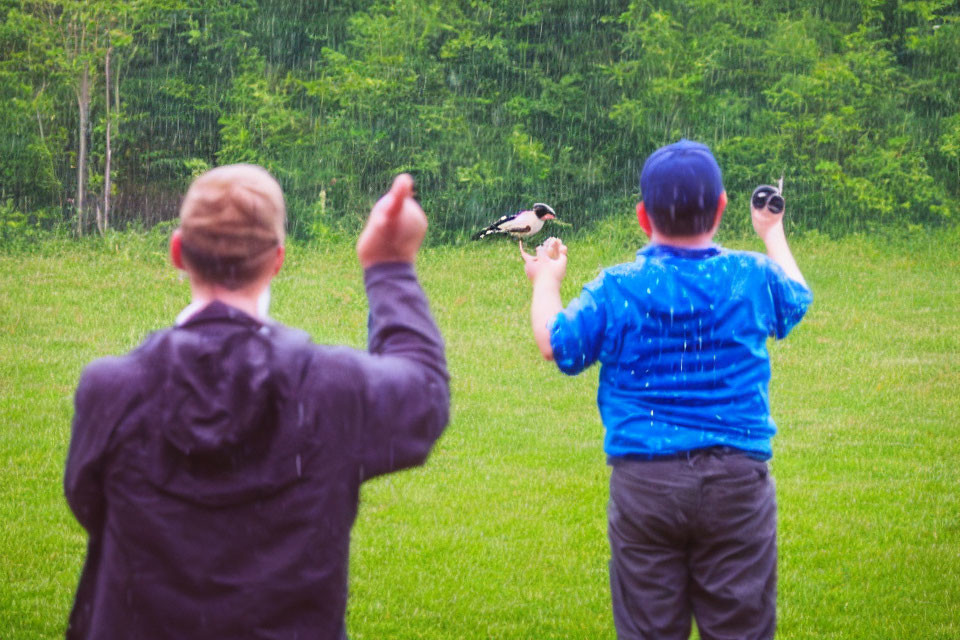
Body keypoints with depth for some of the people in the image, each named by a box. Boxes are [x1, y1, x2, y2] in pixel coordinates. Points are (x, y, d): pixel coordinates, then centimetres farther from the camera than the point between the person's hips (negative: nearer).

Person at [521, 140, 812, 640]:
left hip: (643, 482, -1)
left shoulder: (616, 290, -7)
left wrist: (545, 283, 25)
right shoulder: (752, 278, 0)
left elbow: (555, 344, 6)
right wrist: (773, 233, 42)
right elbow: (797, 298, 23)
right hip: (736, 481, 1)